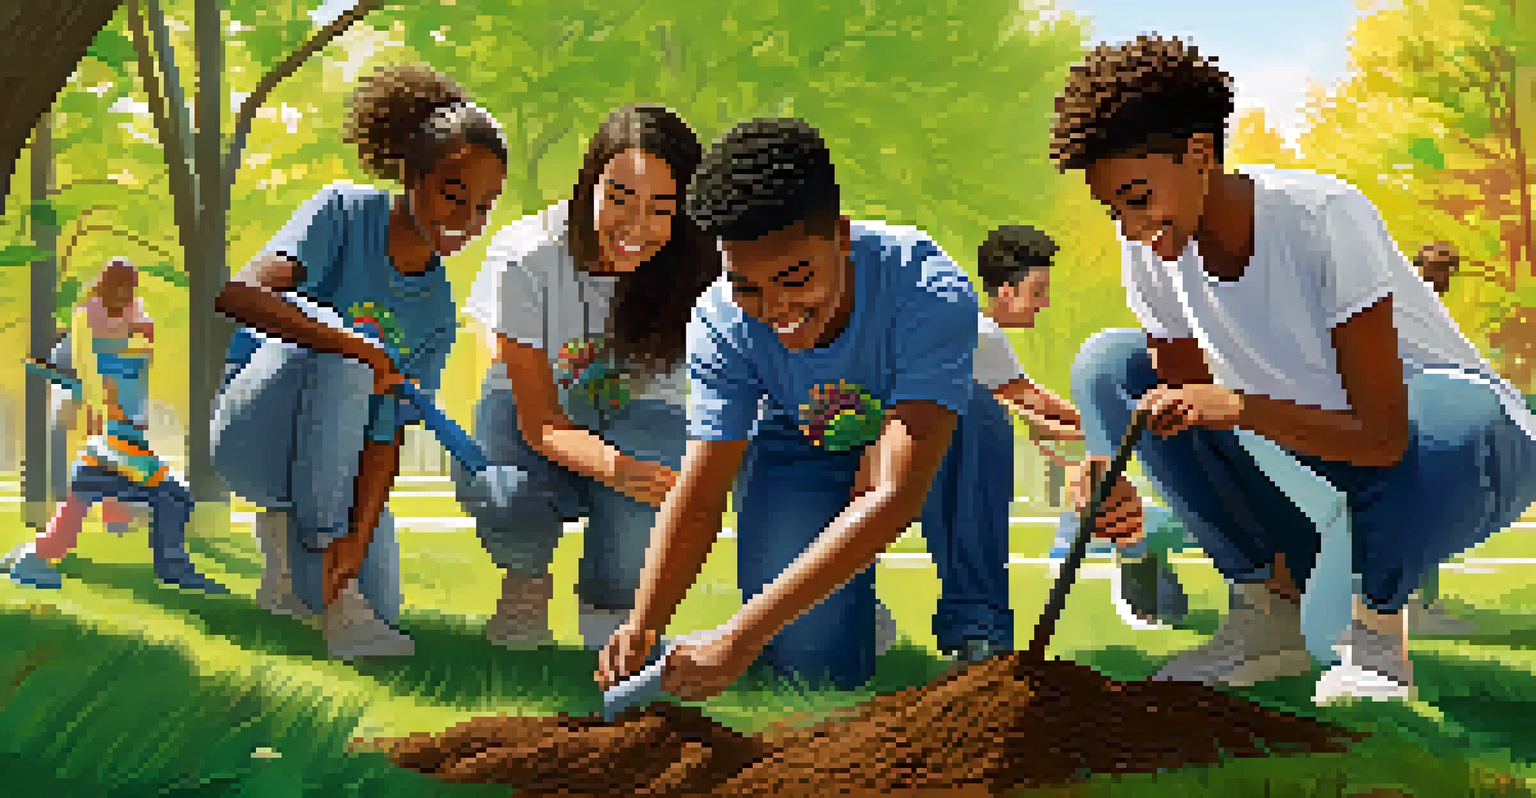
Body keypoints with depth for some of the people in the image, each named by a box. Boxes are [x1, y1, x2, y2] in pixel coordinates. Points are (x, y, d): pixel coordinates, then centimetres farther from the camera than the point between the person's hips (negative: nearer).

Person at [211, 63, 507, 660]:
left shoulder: (438, 314, 0)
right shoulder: (347, 213, -13)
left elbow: (387, 436, -8)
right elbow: (240, 294, -30)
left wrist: (358, 537, -24)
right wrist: (360, 352, -40)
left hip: (335, 460, 5)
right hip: (247, 433, -5)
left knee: (380, 607, -9)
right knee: (338, 357, -34)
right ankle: (309, 544, -24)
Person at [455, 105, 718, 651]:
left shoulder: (694, 270, -21)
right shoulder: (525, 258, -25)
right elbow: (539, 420, -25)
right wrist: (617, 468, -44)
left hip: (640, 416, 1)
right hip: (534, 409, 0)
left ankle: (611, 603, 2)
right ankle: (527, 579, 3)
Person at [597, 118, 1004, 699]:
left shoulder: (932, 293, -38)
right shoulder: (722, 323, -26)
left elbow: (894, 493, -45)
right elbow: (698, 497, -23)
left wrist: (738, 638, -50)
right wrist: (642, 625, -43)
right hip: (800, 449, 1)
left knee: (969, 423, -38)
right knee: (814, 662, -19)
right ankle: (852, 596, 17)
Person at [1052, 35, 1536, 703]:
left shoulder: (1322, 216, -29)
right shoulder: (1148, 247, -11)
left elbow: (1385, 434, -32)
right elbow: (1183, 407, -7)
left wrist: (1236, 406, -45)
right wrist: (1119, 488, -27)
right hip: (1312, 463, 6)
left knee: (1458, 415, -43)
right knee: (1105, 366, -12)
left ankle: (1373, 625, -11)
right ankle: (1272, 606, -7)